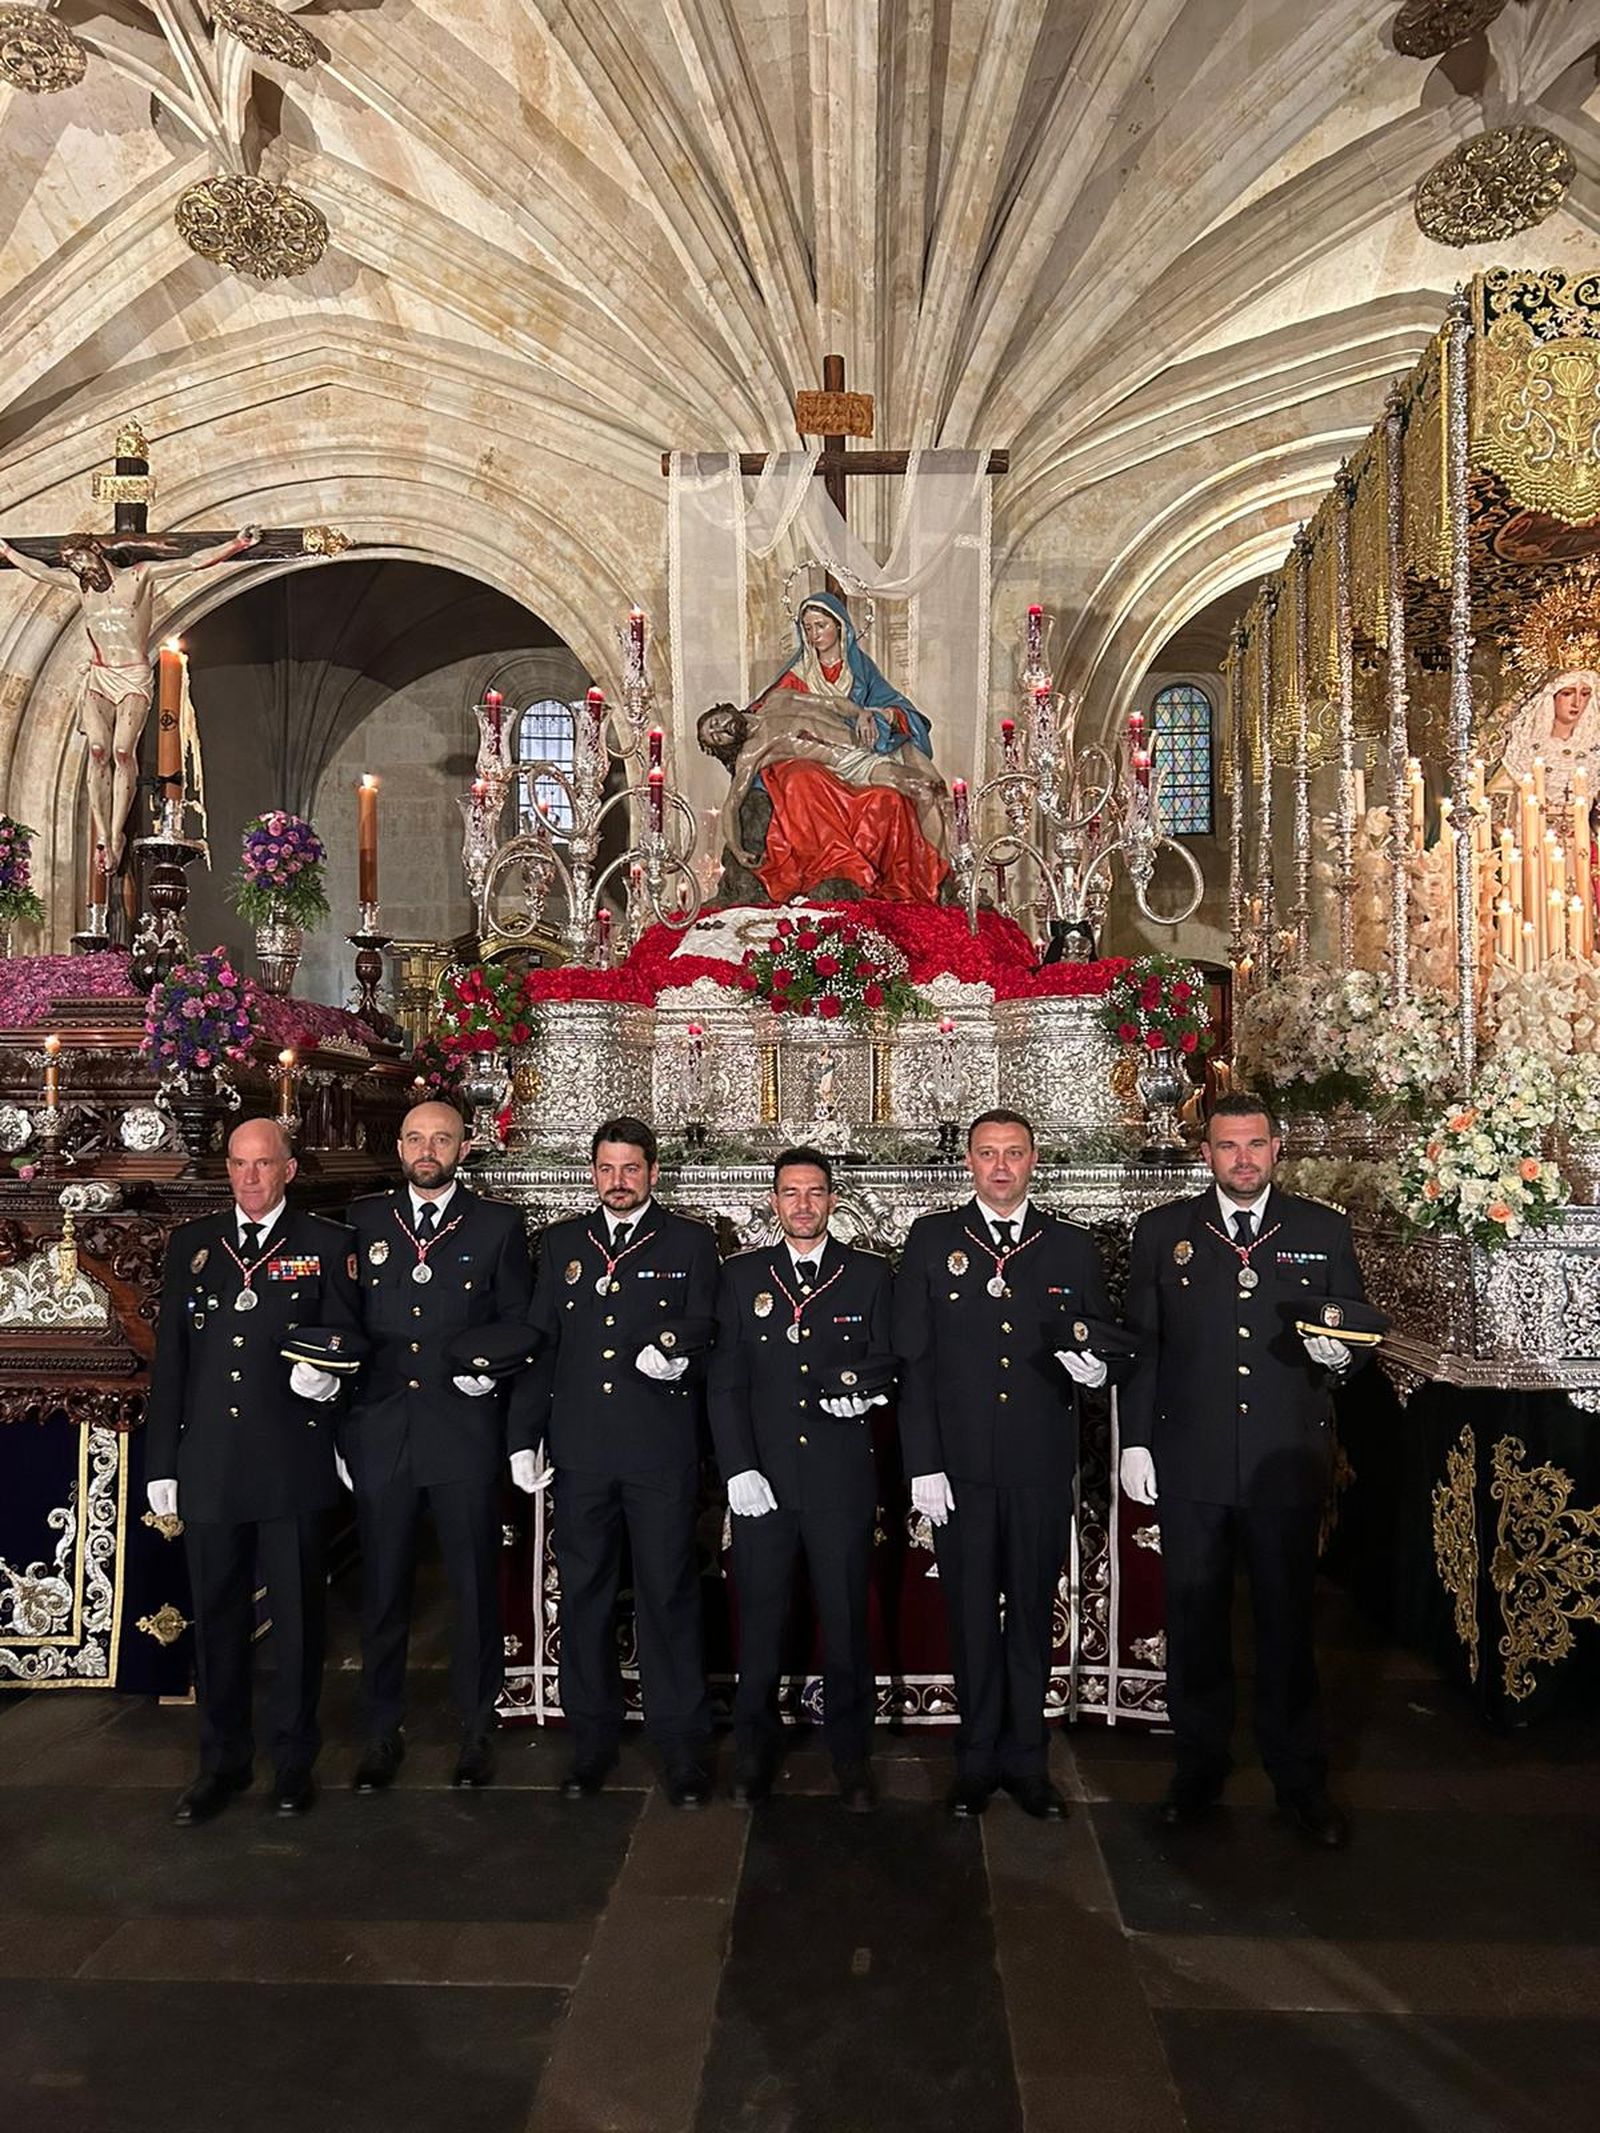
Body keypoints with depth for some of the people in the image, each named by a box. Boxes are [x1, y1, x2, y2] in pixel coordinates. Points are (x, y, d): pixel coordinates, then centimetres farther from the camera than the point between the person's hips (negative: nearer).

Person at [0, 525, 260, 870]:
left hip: (134, 677, -3)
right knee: (98, 751, -14)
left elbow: (194, 561, -1)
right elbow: (35, 569, 29)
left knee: (123, 751, -19)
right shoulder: (78, 583, 15)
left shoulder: (140, 575, 3)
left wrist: (238, 543, -6)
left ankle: (116, 834, -16)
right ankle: (103, 834, -17)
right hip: (98, 677, 3)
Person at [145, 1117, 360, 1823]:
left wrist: (328, 1371, -18)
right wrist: (161, 1463, 7)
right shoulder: (190, 1244, 9)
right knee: (215, 1617, 11)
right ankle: (222, 1761, 27)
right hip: (209, 1466, 2)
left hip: (294, 1464, -2)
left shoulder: (326, 1245, 3)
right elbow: (169, 1360, 9)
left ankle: (294, 1760, 23)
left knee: (297, 1614, 7)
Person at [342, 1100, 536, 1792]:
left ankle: (476, 1728, 23)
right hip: (379, 1431, 2)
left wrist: (491, 1366, -11)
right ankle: (383, 1730, 25)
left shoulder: (498, 1226, 3)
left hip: (466, 1432, -1)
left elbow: (521, 1327, 7)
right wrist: (337, 1426, 5)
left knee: (475, 1586, 7)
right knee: (382, 1587, 10)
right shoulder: (362, 1222, 8)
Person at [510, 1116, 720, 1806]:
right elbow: (538, 1342, 11)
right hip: (579, 1449, 3)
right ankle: (592, 1739, 25)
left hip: (660, 1450, -2)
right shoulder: (560, 1243, 13)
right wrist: (524, 1435, 6)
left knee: (668, 1593, 2)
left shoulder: (690, 1244, 6)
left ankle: (681, 1745, 15)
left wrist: (674, 1349, -22)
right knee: (583, 1592, 10)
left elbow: (703, 1328, 1)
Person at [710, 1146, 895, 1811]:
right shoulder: (742, 1276, 7)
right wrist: (738, 1468, -5)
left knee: (845, 1619, 6)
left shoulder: (869, 1274, 6)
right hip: (762, 1478, 1)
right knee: (760, 1619, 8)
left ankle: (850, 1752, 23)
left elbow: (886, 1361, 8)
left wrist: (860, 1385, -14)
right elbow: (725, 1382, 3)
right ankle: (755, 1750, 25)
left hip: (842, 1478, 0)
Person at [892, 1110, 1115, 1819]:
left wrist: (1096, 1367, -15)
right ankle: (977, 1760, 25)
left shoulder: (1073, 1248, 6)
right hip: (959, 1465, -1)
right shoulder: (932, 1240, 2)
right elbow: (911, 1358, -1)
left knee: (1032, 1613, 11)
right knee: (971, 1614, 9)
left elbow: (1103, 1347, 10)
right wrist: (922, 1463, -6)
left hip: (1041, 1466, 1)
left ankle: (1026, 1760, 26)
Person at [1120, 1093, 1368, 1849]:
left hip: (1286, 1462, 0)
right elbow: (1141, 1343, 3)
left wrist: (1341, 1355, -15)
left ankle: (1300, 1782, 26)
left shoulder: (1324, 1231, 4)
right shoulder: (1162, 1231, 3)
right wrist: (1135, 1440, -1)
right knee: (1194, 1621, 11)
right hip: (1189, 1462, 0)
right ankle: (1199, 1770, 27)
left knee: (1288, 1621, 10)